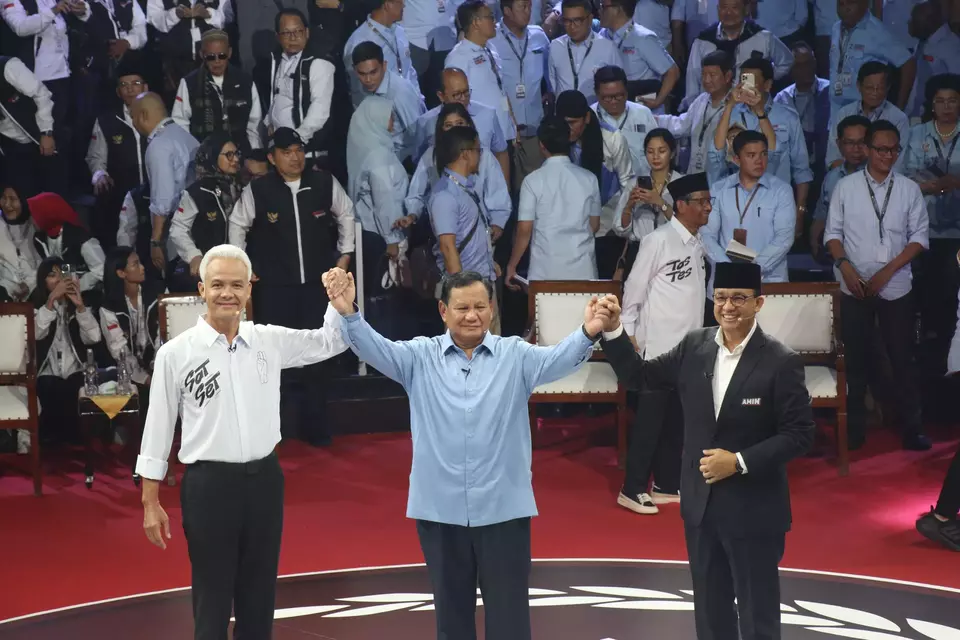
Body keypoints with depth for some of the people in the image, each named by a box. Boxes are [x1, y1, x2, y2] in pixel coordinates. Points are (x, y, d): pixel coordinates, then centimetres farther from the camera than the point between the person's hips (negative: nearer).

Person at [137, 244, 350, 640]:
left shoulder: (269, 341, 3)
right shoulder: (175, 353, -6)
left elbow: (331, 342, 12)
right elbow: (158, 429, -1)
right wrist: (150, 503, -2)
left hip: (264, 478, 3)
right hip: (209, 484, -3)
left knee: (259, 596, 13)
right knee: (212, 597, 4)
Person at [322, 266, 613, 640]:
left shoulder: (515, 356, 1)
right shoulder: (420, 357, 2)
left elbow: (557, 359, -15)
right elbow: (375, 350, -11)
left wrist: (588, 333, -37)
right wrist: (349, 314, -31)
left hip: (504, 509, -1)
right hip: (440, 509, 1)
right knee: (451, 609, 14)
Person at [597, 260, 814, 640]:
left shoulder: (781, 362, -14)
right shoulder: (694, 346, 1)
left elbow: (799, 435, -13)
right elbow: (640, 377, 4)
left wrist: (739, 462, -21)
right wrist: (613, 331, -10)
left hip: (753, 512, -5)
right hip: (701, 506, 5)